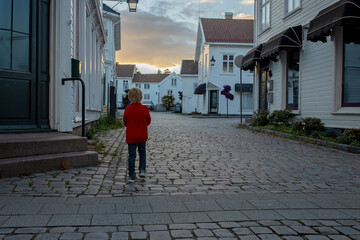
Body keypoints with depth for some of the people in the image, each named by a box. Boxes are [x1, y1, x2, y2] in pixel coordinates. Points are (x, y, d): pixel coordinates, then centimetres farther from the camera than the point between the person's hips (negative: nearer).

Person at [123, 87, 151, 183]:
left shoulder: (127, 109, -8)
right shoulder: (144, 109, -10)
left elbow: (125, 122, 2)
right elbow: (148, 121, 2)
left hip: (131, 136, 0)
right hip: (142, 136, 0)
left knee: (132, 156, 5)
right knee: (142, 153, 20)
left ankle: (132, 176, 5)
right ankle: (142, 170, 9)